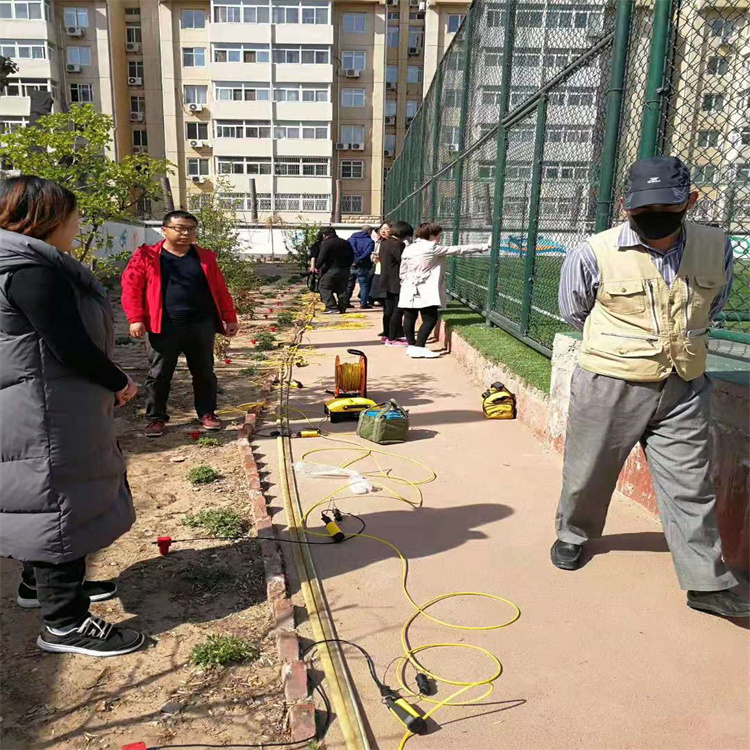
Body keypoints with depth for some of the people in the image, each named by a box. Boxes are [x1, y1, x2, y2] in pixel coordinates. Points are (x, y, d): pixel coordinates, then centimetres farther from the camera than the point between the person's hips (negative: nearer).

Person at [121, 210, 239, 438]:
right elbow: (130, 287, -2)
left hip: (201, 326, 2)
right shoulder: (146, 256, 1)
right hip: (164, 327, -2)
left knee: (204, 373, 10)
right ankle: (156, 418, 19)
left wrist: (230, 318, 6)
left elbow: (220, 290, 10)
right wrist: (136, 318, -11)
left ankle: (207, 413, 25)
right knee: (159, 375, 5)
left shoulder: (205, 258, 9)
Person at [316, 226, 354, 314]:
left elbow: (321, 258, -17)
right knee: (342, 290, 13)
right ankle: (342, 308, 13)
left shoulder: (326, 243, -10)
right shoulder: (345, 243, 11)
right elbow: (351, 256, 15)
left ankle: (332, 307, -6)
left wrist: (317, 267, -3)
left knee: (325, 288, 2)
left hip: (331, 270, -6)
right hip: (345, 270, 6)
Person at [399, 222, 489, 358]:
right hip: (426, 292, -7)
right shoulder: (433, 248, -8)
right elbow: (459, 250, -6)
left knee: (410, 318, 10)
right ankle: (419, 347, -9)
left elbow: (403, 272, 11)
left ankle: (411, 345, 18)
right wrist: (484, 247, -1)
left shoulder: (408, 249, 9)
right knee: (430, 318, -4)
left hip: (409, 291, 7)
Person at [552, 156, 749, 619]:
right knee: (589, 471, 13)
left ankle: (708, 583, 21)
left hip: (684, 388, 3)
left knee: (691, 485, 8)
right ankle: (574, 533, 40)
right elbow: (574, 311, 4)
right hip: (610, 386, -2)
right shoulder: (596, 254, -14)